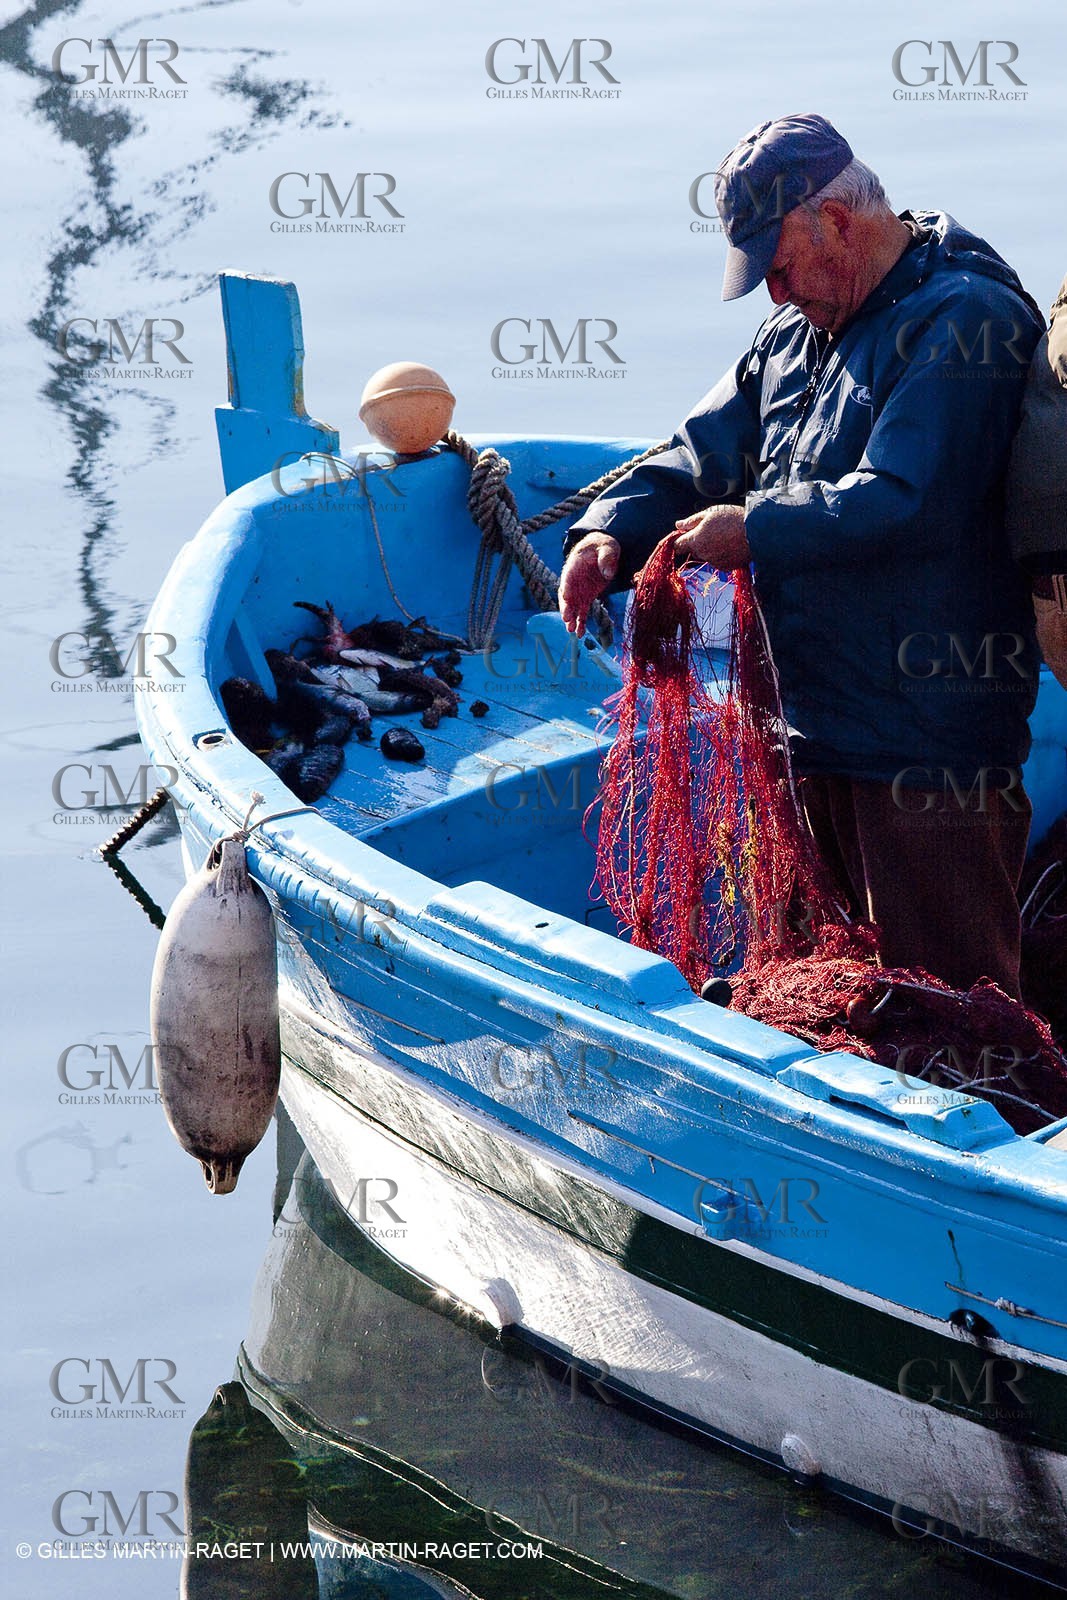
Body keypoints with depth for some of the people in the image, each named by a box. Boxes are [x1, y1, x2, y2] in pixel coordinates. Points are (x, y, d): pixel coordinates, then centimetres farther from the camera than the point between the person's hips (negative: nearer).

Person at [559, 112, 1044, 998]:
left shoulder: (965, 319, -14)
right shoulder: (799, 333, 15)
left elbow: (904, 502, -24)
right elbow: (706, 453, 15)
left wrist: (755, 531, -17)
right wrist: (615, 530, -3)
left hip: (931, 743, -9)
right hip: (819, 725, 9)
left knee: (947, 989, -4)